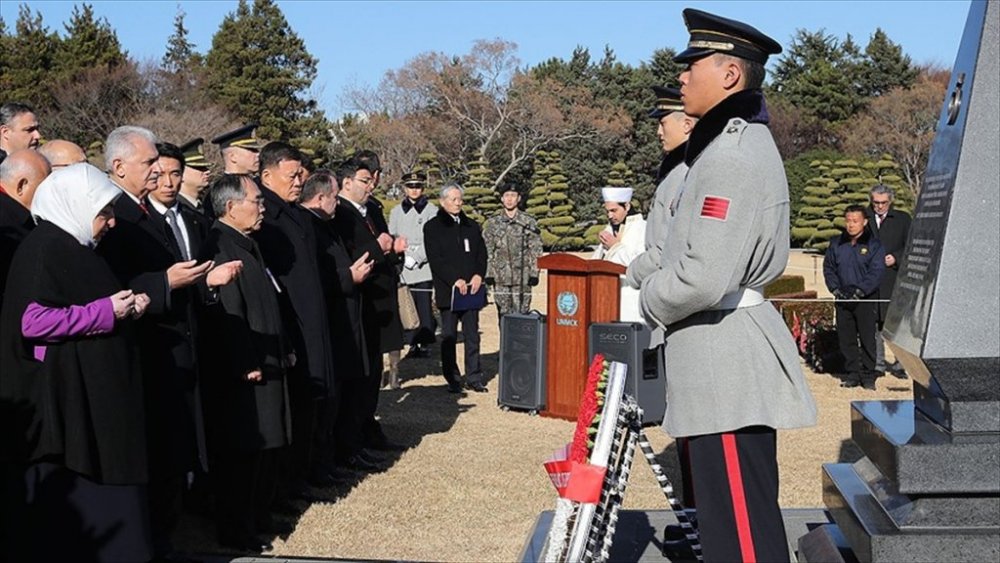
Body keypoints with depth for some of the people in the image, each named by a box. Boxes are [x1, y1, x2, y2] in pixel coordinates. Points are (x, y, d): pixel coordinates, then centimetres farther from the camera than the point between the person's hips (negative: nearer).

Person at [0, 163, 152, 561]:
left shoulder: (74, 248, 15)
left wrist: (127, 307, 7)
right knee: (65, 503, -3)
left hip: (95, 397, 10)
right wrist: (106, 311, -17)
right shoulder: (45, 248, -13)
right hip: (63, 398, -10)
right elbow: (33, 320, -22)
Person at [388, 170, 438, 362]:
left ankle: (425, 343, 2)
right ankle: (413, 344, 6)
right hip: (402, 269, 3)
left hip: (423, 266, -3)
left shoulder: (431, 210, 2)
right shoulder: (396, 211, 14)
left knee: (424, 305, -5)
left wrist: (415, 258, -11)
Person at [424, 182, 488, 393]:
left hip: (471, 288, 4)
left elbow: (482, 254, 13)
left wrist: (479, 275, -5)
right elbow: (435, 259, -7)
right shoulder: (433, 227, 1)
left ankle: (474, 378, 9)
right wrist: (455, 280, -15)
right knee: (449, 336, 2)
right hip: (447, 290, -3)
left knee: (472, 335, 4)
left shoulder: (471, 226, 15)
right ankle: (453, 380, 8)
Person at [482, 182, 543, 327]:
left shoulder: (529, 222, 4)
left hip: (522, 277, -1)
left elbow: (536, 250, 4)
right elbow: (487, 251, 8)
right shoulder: (492, 223, 8)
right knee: (503, 315, 4)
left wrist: (534, 273, -3)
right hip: (501, 278, 1)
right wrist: (488, 273, 1)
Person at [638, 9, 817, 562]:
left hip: (725, 356, -11)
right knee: (737, 514, 19)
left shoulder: (732, 154, -18)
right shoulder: (740, 140, 15)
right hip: (726, 355, 11)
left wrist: (651, 302, -6)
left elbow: (703, 278, -25)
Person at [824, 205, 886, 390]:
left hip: (866, 300, -4)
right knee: (846, 338, 6)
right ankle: (853, 374, 15)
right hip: (843, 299, 4)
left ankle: (868, 375, 4)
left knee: (867, 338, -4)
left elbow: (876, 272, -8)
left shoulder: (873, 244, -3)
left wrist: (859, 292, -14)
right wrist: (836, 289, -1)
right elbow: (828, 267, 13)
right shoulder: (837, 244, 9)